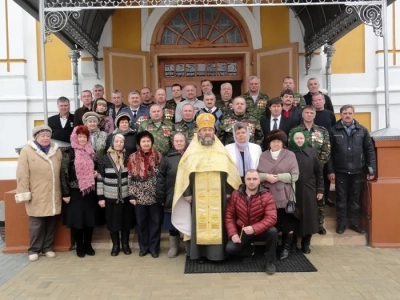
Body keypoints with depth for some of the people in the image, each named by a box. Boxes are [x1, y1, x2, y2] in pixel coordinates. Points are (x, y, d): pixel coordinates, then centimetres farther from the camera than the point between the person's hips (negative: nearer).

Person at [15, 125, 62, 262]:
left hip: (53, 196, 4)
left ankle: (48, 247, 25)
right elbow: (22, 174, -7)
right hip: (37, 197, -4)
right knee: (36, 224, 3)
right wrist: (24, 193, -10)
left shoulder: (57, 151, 9)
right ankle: (34, 250, 19)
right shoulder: (27, 151, -4)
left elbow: (62, 172, 12)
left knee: (51, 223, 11)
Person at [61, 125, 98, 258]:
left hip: (90, 191, 4)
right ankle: (79, 246, 17)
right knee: (76, 219, 2)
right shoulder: (69, 154, -6)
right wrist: (65, 193, -12)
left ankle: (88, 245, 22)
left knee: (90, 218, 8)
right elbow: (63, 174, -9)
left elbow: (96, 167, 23)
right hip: (75, 192, -4)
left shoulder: (91, 153, 8)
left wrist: (96, 172, -1)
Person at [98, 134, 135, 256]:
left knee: (126, 221, 10)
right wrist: (100, 197, -5)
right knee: (112, 221, 8)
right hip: (110, 197, -1)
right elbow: (100, 179, -2)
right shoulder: (105, 159, -4)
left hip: (126, 196, 1)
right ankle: (115, 245, 25)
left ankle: (125, 244, 26)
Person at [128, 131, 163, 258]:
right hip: (140, 197, 1)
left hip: (155, 196, -1)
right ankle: (143, 247, 26)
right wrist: (132, 195, -3)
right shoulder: (133, 158, -1)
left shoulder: (158, 156, -2)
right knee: (141, 222, 11)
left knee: (155, 222, 7)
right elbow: (131, 178, 1)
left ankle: (154, 248, 21)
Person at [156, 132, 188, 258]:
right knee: (173, 223, 11)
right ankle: (174, 246, 28)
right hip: (172, 197, 0)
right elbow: (161, 178, -2)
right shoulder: (167, 158, -1)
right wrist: (160, 197, -5)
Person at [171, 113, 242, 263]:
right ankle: (201, 253, 10)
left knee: (217, 222, 3)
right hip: (198, 196, -1)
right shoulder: (191, 152, 4)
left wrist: (229, 191, 2)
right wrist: (187, 193, -5)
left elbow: (229, 172, 8)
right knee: (199, 223, 1)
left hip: (218, 195, 1)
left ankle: (216, 252, 13)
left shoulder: (221, 151, 8)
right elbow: (185, 173, 1)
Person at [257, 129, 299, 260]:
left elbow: (295, 175, -5)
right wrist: (266, 176, -15)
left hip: (284, 197, -1)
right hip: (267, 197, 2)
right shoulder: (263, 156, 7)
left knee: (287, 223, 7)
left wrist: (279, 177, -15)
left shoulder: (290, 155, 2)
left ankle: (286, 248, 22)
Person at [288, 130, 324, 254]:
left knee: (308, 216, 5)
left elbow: (319, 172, 5)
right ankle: (293, 242, 19)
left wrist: (320, 190, 2)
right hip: (292, 191, -1)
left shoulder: (312, 152, 4)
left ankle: (306, 243, 20)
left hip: (308, 190, 2)